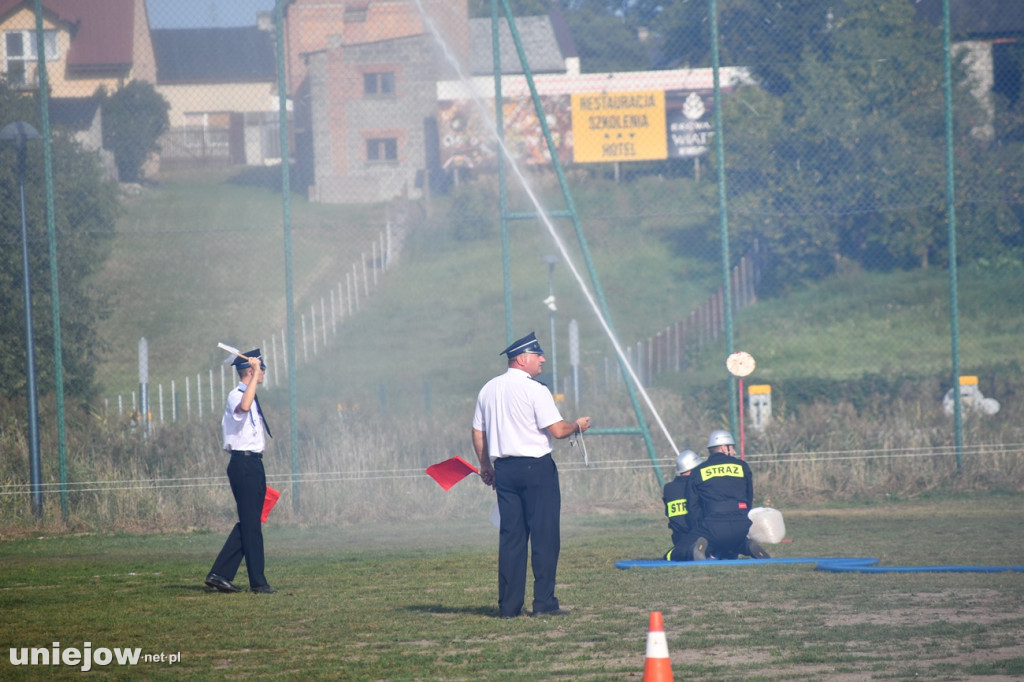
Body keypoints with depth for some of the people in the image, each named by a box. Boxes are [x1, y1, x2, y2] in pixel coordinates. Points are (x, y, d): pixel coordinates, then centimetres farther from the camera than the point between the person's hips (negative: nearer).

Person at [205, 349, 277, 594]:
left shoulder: (252, 398, 19)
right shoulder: (236, 396, -12)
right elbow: (243, 407, -36)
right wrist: (255, 375, -33)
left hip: (253, 464, 10)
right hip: (243, 464, -10)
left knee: (249, 523, 9)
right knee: (251, 524, -8)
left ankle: (219, 575, 10)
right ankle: (258, 582, -6)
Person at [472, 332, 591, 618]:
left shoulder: (488, 390, 11)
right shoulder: (534, 390, -11)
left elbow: (478, 433, 15)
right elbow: (557, 430, -15)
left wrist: (485, 466, 25)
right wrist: (578, 426, 5)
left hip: (504, 469, 7)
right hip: (536, 466, -7)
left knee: (510, 537, 8)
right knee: (544, 536, -2)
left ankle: (509, 605, 6)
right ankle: (544, 602, -4)